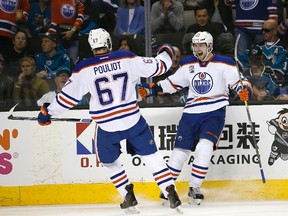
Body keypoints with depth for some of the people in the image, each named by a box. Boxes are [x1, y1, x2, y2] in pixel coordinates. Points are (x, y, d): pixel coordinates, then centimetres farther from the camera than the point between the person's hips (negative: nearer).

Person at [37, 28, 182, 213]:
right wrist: (167, 54, 28)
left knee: (110, 162, 23)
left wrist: (48, 112, 15)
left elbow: (68, 96, 1)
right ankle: (171, 193, 3)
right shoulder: (128, 59, -2)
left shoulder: (84, 69, -4)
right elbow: (157, 67, 6)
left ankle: (129, 198, 18)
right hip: (133, 120, 1)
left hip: (107, 126, -1)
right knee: (151, 156, 10)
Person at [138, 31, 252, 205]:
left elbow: (238, 81, -4)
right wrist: (150, 89, 7)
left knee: (204, 147, -21)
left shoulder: (224, 64, -4)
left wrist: (245, 91, -26)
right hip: (191, 112, 3)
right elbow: (172, 83, 16)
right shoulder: (188, 64, 8)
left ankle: (194, 187, -7)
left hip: (214, 112, -3)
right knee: (180, 150, 0)